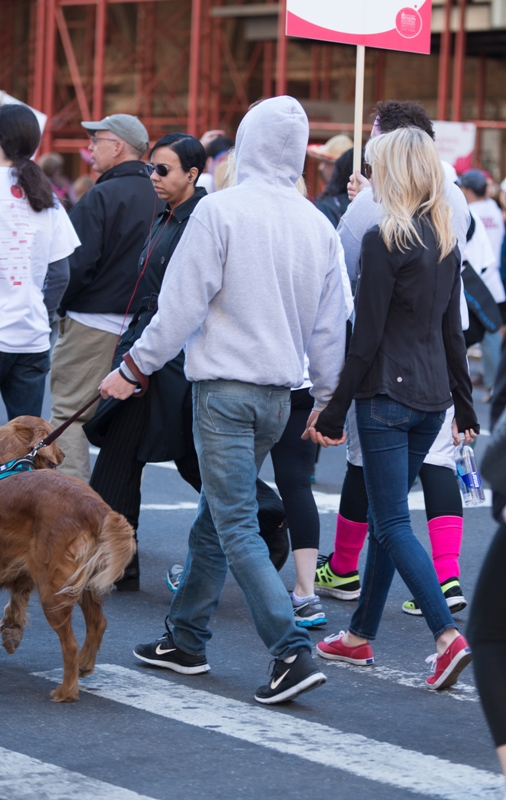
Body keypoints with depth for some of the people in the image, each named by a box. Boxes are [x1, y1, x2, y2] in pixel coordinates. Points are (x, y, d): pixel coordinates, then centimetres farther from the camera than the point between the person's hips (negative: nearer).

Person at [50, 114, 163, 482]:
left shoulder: (101, 197, -14)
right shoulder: (158, 199, 6)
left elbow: (77, 264, -17)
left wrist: (59, 305, -3)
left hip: (92, 322, -7)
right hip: (139, 324, 7)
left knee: (69, 413, -3)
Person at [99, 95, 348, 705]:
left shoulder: (220, 210, -12)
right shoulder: (318, 226, 6)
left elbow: (182, 304, -12)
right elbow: (329, 326, 12)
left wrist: (134, 366, -1)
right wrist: (326, 397, 24)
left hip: (225, 388, -6)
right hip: (278, 395, 6)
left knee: (237, 527, -6)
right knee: (213, 519, 18)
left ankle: (293, 653, -14)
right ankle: (185, 639, 26)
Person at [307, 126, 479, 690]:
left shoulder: (384, 240, -13)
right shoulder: (446, 241, 9)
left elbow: (366, 336, -15)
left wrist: (334, 411, -10)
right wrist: (464, 406, 20)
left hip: (388, 395, -8)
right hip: (432, 398, 8)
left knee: (392, 523, -5)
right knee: (385, 516, 16)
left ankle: (448, 635, -18)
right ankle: (360, 635, 24)